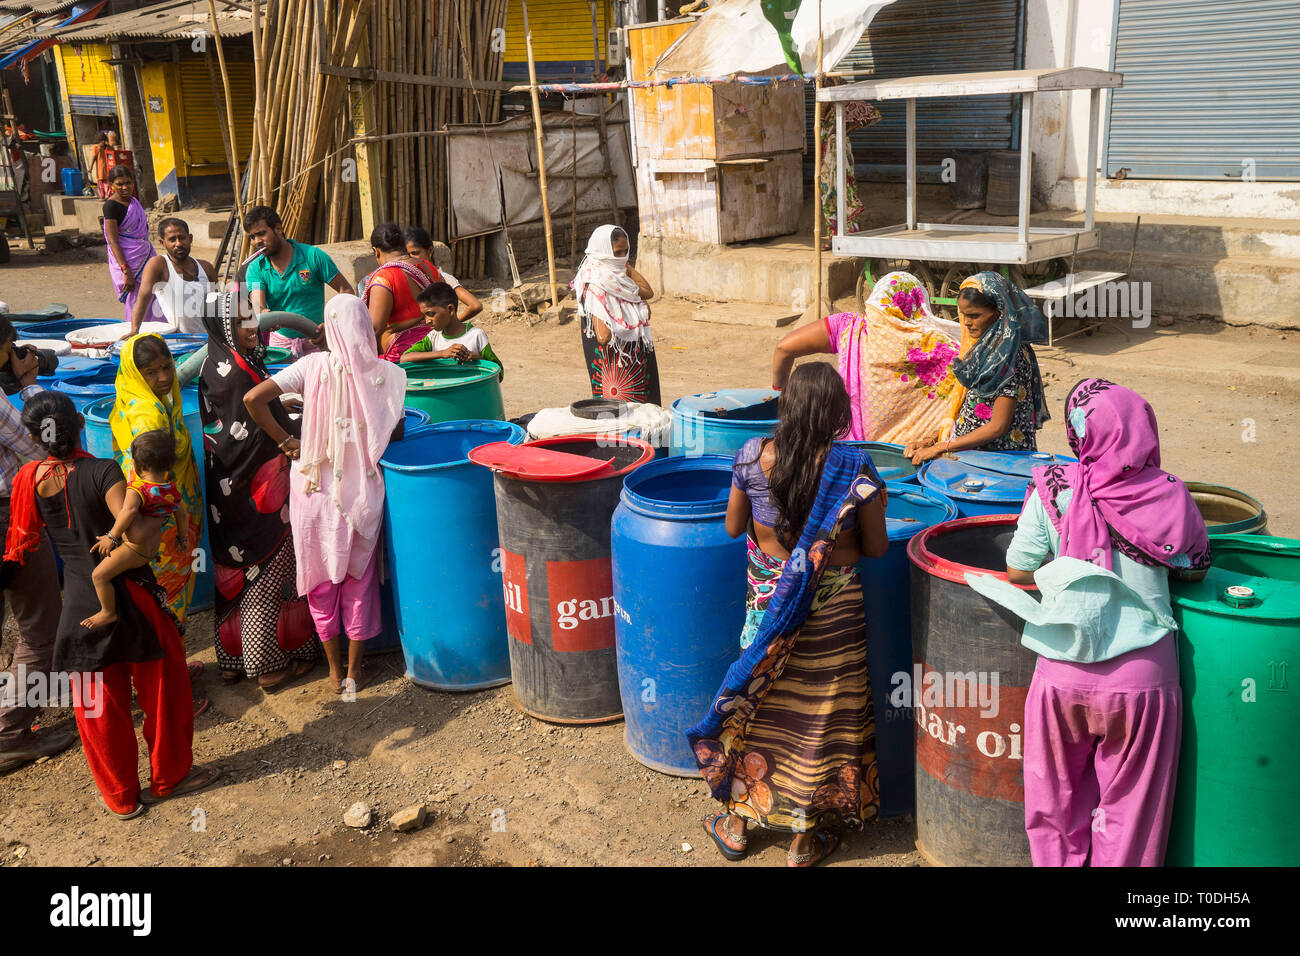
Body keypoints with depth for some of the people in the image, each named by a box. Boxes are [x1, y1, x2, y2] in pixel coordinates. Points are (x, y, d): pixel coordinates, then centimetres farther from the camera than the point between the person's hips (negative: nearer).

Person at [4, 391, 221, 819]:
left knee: (99, 705, 15)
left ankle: (121, 797, 28)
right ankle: (170, 776, 29)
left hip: (79, 603, 3)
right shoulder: (103, 471, -17)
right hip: (129, 594, -3)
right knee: (161, 688, 16)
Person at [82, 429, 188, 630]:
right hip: (153, 548, 9)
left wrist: (112, 537, -35)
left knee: (99, 575, 0)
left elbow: (128, 510, -42)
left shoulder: (137, 490, -23)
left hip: (135, 550, -9)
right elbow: (182, 515, 12)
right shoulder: (171, 489, 0)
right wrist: (183, 537, 29)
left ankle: (108, 612, 11)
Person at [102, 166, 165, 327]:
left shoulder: (133, 200, 11)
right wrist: (126, 271, -25)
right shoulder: (111, 205, -13)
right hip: (127, 260, -8)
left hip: (145, 256, 8)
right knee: (136, 310, -6)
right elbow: (113, 241, -18)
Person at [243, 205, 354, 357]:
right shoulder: (255, 269, 4)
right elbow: (257, 305, -11)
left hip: (315, 343, -2)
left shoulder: (313, 256, -3)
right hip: (279, 344, 2)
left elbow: (346, 290, -1)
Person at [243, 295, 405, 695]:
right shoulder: (389, 374, -9)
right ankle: (354, 671, 25)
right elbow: (396, 434, -2)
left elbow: (253, 399, -16)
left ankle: (334, 671, 27)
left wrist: (285, 441, -4)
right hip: (363, 492, 0)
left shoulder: (313, 366, -10)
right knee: (359, 581, 16)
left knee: (322, 581, 16)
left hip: (315, 487, 0)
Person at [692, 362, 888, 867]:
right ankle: (806, 836, 27)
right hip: (831, 608, -2)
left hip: (767, 597, 2)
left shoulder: (751, 456, -11)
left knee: (756, 699, 18)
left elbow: (733, 527, 2)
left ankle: (738, 823, 32)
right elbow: (876, 547, -7)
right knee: (820, 712, 13)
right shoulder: (853, 466, -16)